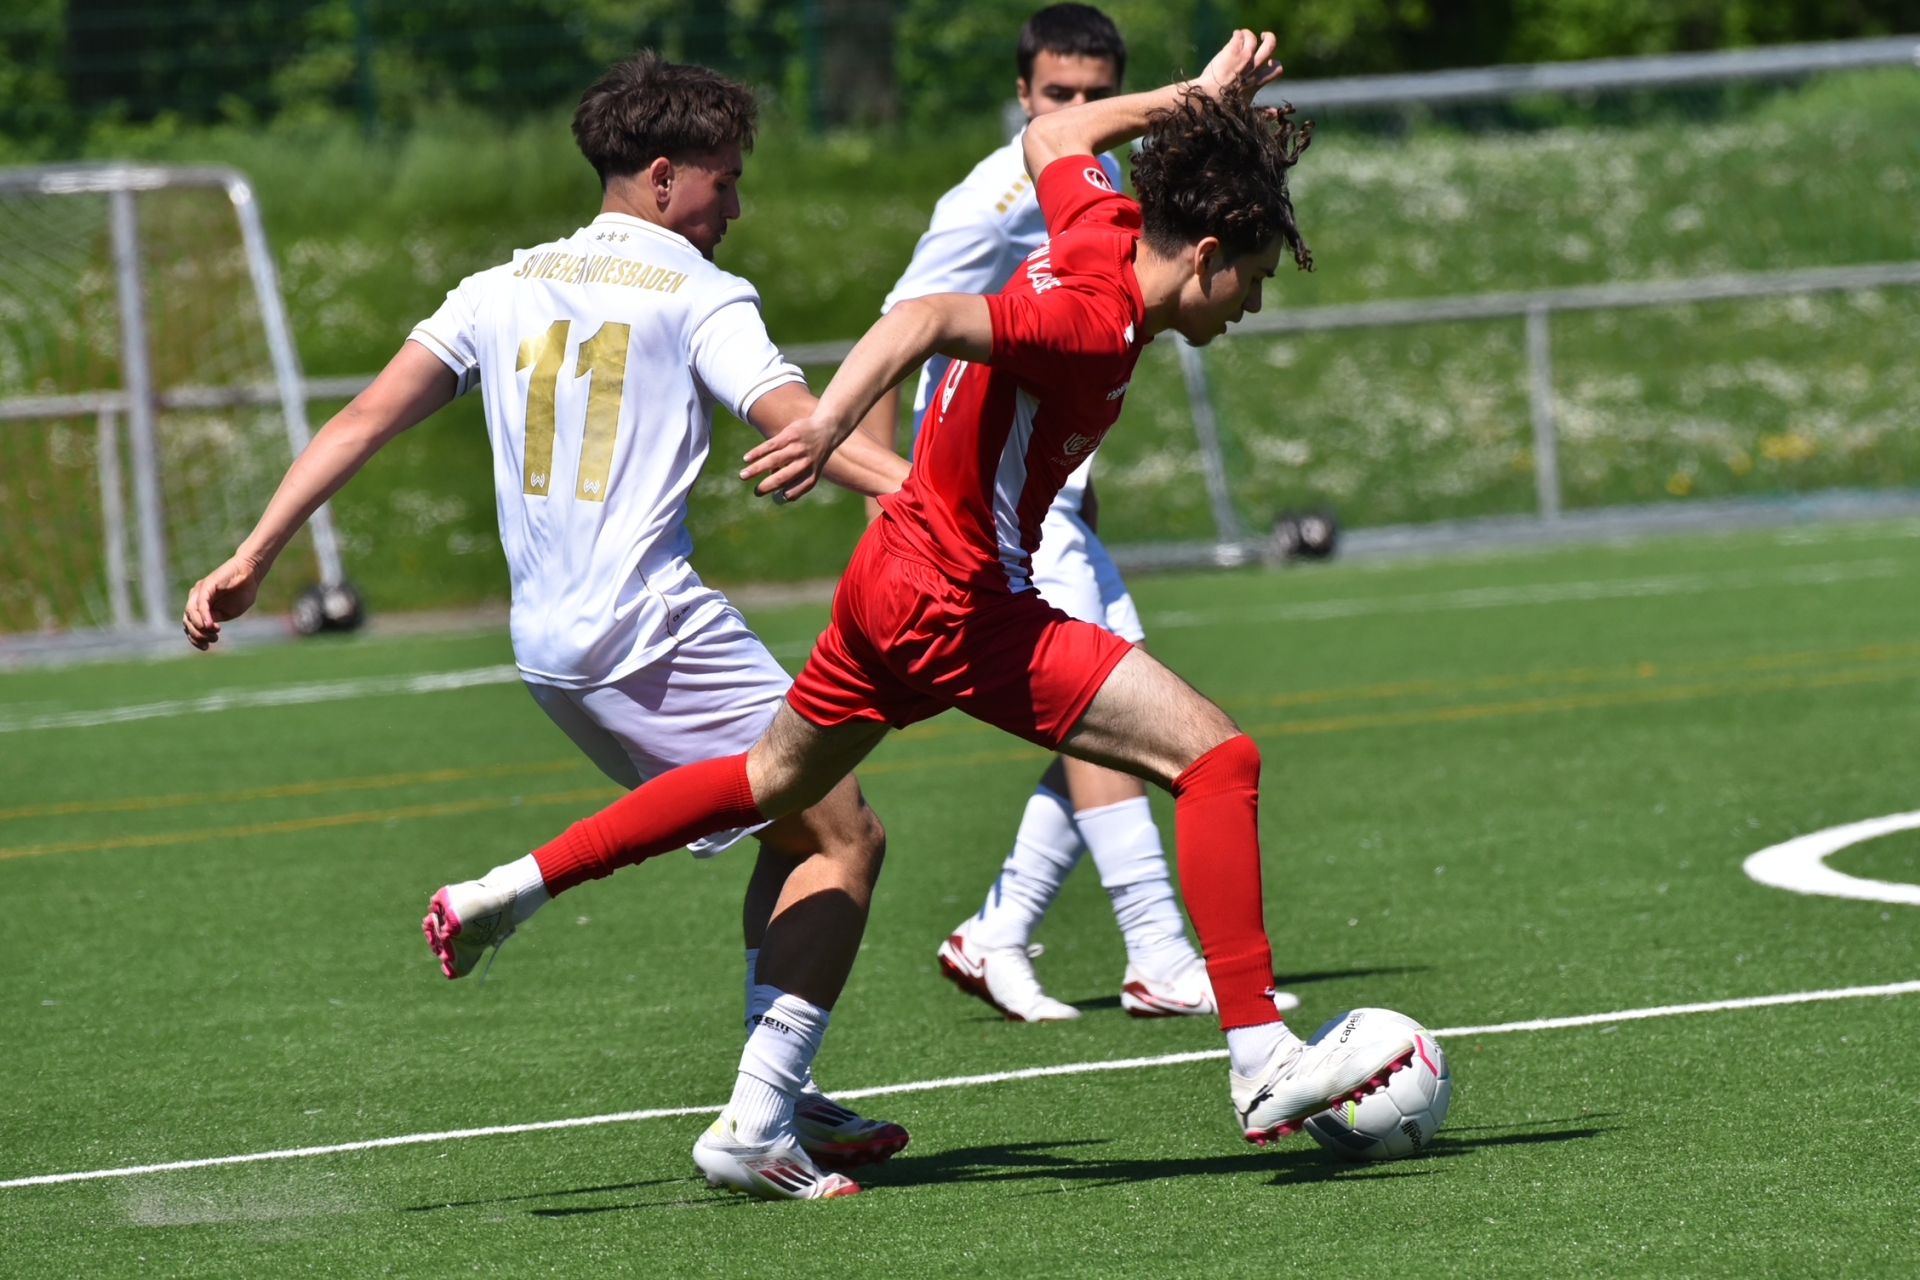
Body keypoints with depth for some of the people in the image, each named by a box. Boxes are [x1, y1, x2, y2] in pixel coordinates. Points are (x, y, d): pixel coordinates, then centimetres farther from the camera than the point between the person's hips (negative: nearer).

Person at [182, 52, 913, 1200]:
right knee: (844, 836, -5)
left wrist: (254, 558, 11)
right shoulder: (698, 296, -2)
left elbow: (364, 421, 10)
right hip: (652, 622, -8)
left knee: (789, 828, 18)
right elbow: (792, 417, -18)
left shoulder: (502, 291, 15)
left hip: (551, 647, 8)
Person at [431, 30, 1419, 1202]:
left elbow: (1052, 134, 24)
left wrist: (1197, 96, 30)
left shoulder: (1101, 226, 3)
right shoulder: (1095, 320, -23)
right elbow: (931, 318, -36)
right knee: (1217, 756, -14)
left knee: (774, 786, 28)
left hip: (899, 575, 10)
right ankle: (1264, 1065, -16)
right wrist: (835, 421, -47)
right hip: (963, 608, -10)